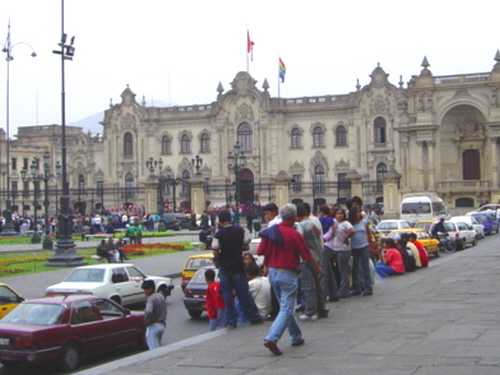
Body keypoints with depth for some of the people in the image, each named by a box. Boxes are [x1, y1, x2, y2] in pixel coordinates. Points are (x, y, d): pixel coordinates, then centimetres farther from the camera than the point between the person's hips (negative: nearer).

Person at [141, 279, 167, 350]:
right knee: (158, 347, 19)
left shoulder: (151, 299, -17)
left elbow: (148, 312, -32)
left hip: (153, 326, -9)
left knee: (154, 349, -6)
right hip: (162, 325, 9)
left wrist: (146, 321, -17)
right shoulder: (161, 297, 11)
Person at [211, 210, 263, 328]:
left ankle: (231, 320, 8)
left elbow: (215, 252, -12)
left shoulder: (218, 234, -10)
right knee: (243, 292, 8)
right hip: (238, 266, 2)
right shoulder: (240, 230, -4)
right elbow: (246, 247, -2)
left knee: (227, 295, 6)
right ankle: (254, 317, 11)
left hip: (224, 268, -1)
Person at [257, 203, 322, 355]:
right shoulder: (294, 234, -13)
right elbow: (307, 256, -7)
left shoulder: (270, 232, 1)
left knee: (286, 307, 19)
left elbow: (259, 251, 3)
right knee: (286, 310, -4)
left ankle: (296, 337, 29)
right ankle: (271, 339, -17)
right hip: (288, 274, -7)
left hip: (272, 273, 7)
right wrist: (317, 268, 10)